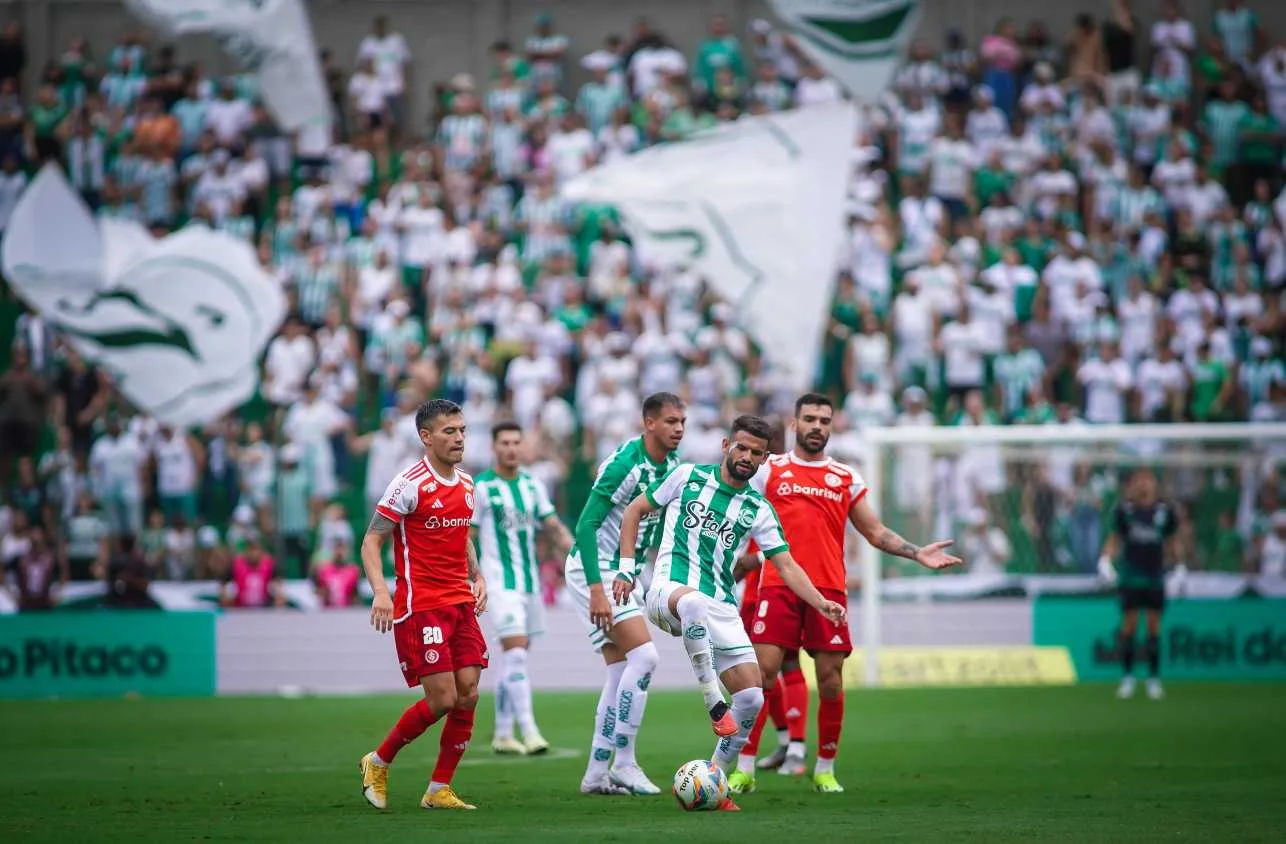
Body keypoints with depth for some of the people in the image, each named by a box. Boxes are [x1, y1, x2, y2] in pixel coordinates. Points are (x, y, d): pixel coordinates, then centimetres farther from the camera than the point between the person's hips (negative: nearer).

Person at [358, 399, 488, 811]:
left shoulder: (466, 484, 12)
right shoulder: (409, 484, -11)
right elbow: (371, 541, -10)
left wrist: (477, 576, 13)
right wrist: (380, 591, -24)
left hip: (461, 604, 7)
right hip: (420, 605, -7)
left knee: (468, 695, -1)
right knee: (442, 699, -11)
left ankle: (439, 789, 9)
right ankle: (379, 762, 11)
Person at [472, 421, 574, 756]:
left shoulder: (533, 486, 11)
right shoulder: (480, 487, -5)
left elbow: (554, 527, 12)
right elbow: (466, 538, -5)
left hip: (530, 580, 6)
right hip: (500, 582, -6)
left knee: (514, 656, 10)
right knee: (516, 652, -15)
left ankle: (503, 734, 17)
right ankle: (529, 731, -20)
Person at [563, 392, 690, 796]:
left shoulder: (670, 465, 5)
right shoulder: (625, 464, -21)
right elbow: (586, 525, -25)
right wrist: (597, 590, -30)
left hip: (622, 572, 9)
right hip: (594, 570, -9)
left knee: (621, 671, 8)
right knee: (644, 655, -17)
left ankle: (597, 773, 12)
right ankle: (624, 763, -13)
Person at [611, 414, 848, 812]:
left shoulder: (758, 509, 12)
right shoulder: (688, 477, 6)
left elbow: (786, 566, 10)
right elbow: (635, 511, 12)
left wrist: (821, 603, -6)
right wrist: (627, 569, 4)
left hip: (720, 608, 4)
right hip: (668, 589, -4)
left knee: (751, 698, -7)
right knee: (694, 601, -44)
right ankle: (713, 702, -38)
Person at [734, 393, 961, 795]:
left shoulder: (846, 478, 15)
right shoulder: (770, 470, 10)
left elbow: (875, 532, 18)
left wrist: (918, 553, 7)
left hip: (829, 588, 2)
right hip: (778, 585, -2)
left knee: (831, 681, -1)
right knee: (760, 673, -11)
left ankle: (825, 769, 13)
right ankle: (744, 769, -6)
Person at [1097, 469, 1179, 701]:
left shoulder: (1165, 510, 0)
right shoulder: (1124, 510, -3)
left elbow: (1170, 543, 11)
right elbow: (1115, 539, 5)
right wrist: (1106, 560, -9)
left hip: (1155, 578, 1)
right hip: (1130, 578, -1)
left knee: (1154, 627, 2)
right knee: (1129, 626, -1)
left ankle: (1154, 679, 10)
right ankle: (1127, 678, 9)